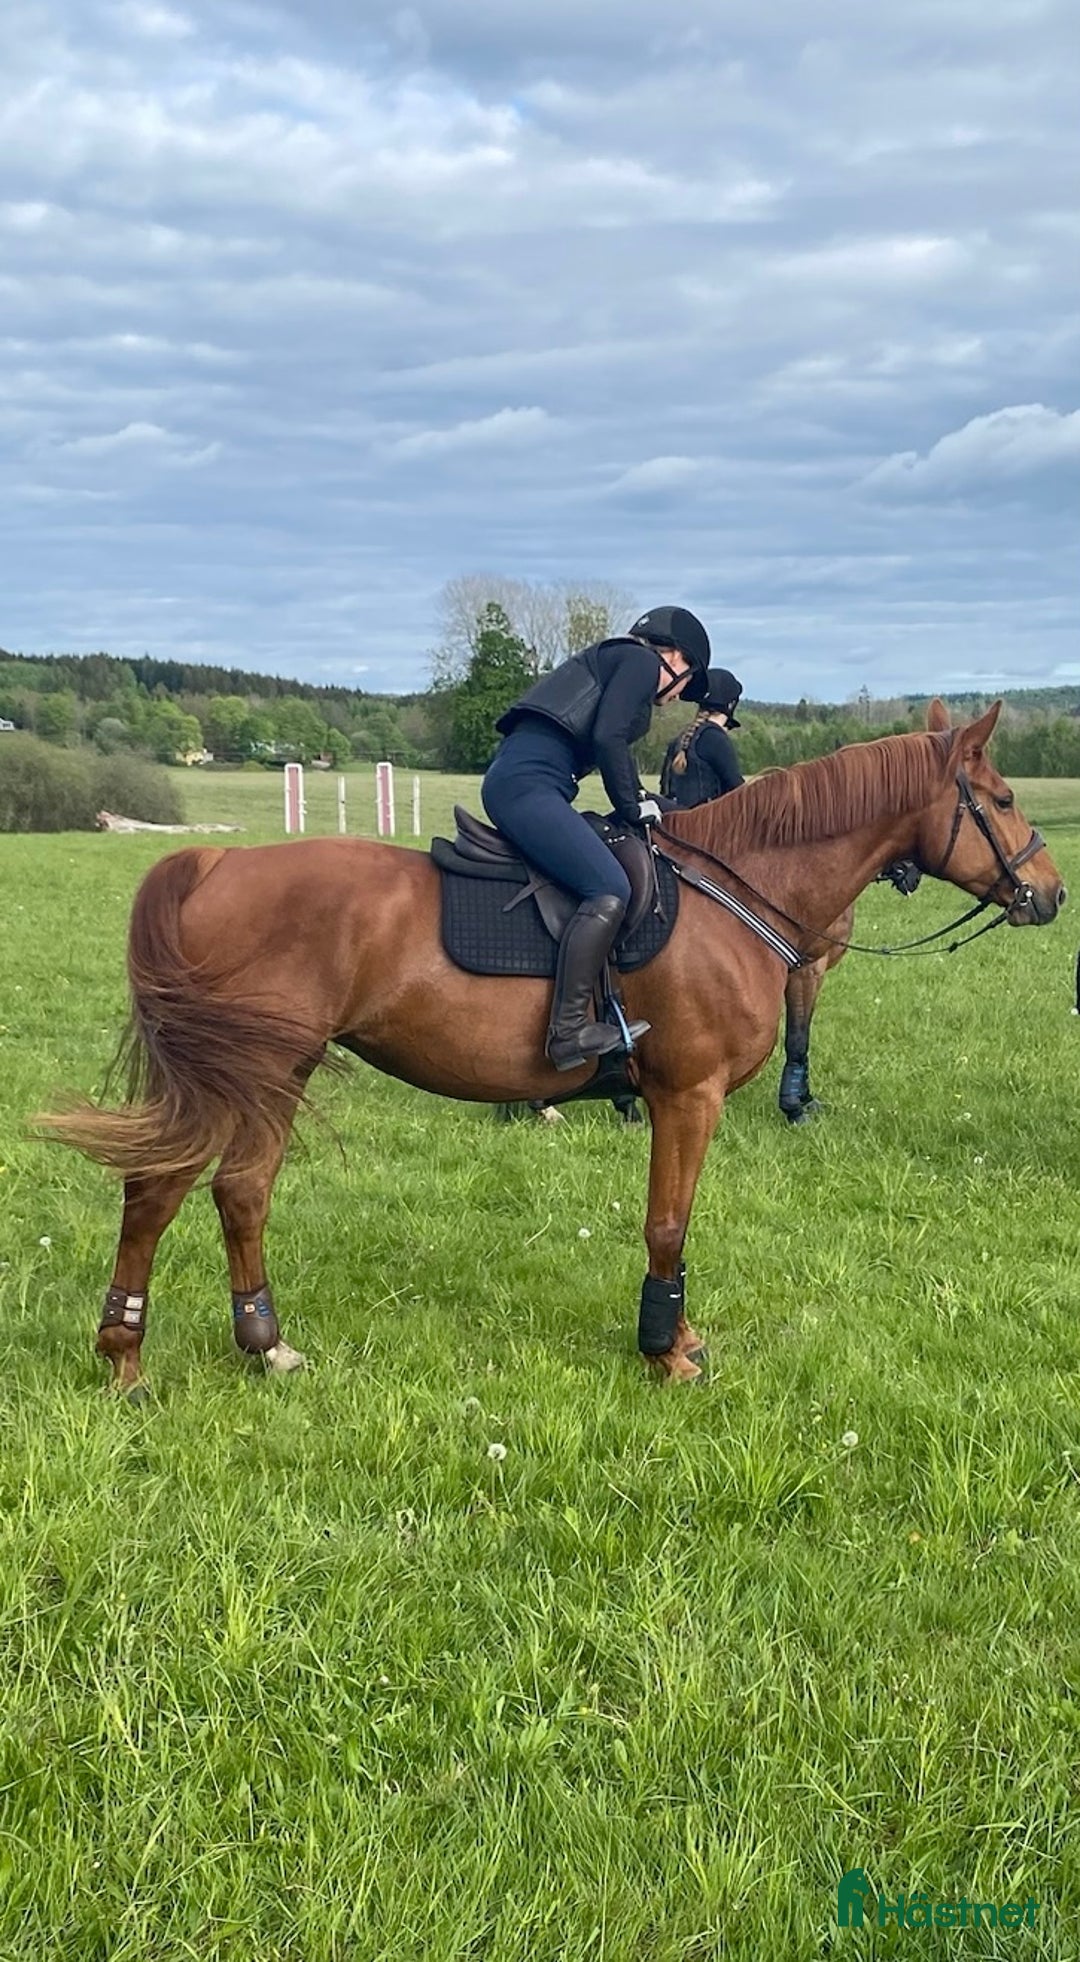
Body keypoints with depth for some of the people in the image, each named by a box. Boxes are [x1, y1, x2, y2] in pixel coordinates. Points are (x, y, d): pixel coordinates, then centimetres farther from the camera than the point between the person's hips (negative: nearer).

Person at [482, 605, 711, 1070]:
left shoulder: (612, 661, 31)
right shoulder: (641, 662, 2)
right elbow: (607, 739, -11)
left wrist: (642, 804, 19)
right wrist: (631, 807, -1)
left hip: (516, 780, 11)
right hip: (528, 783, -11)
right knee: (609, 890, -21)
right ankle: (567, 1031, -26)